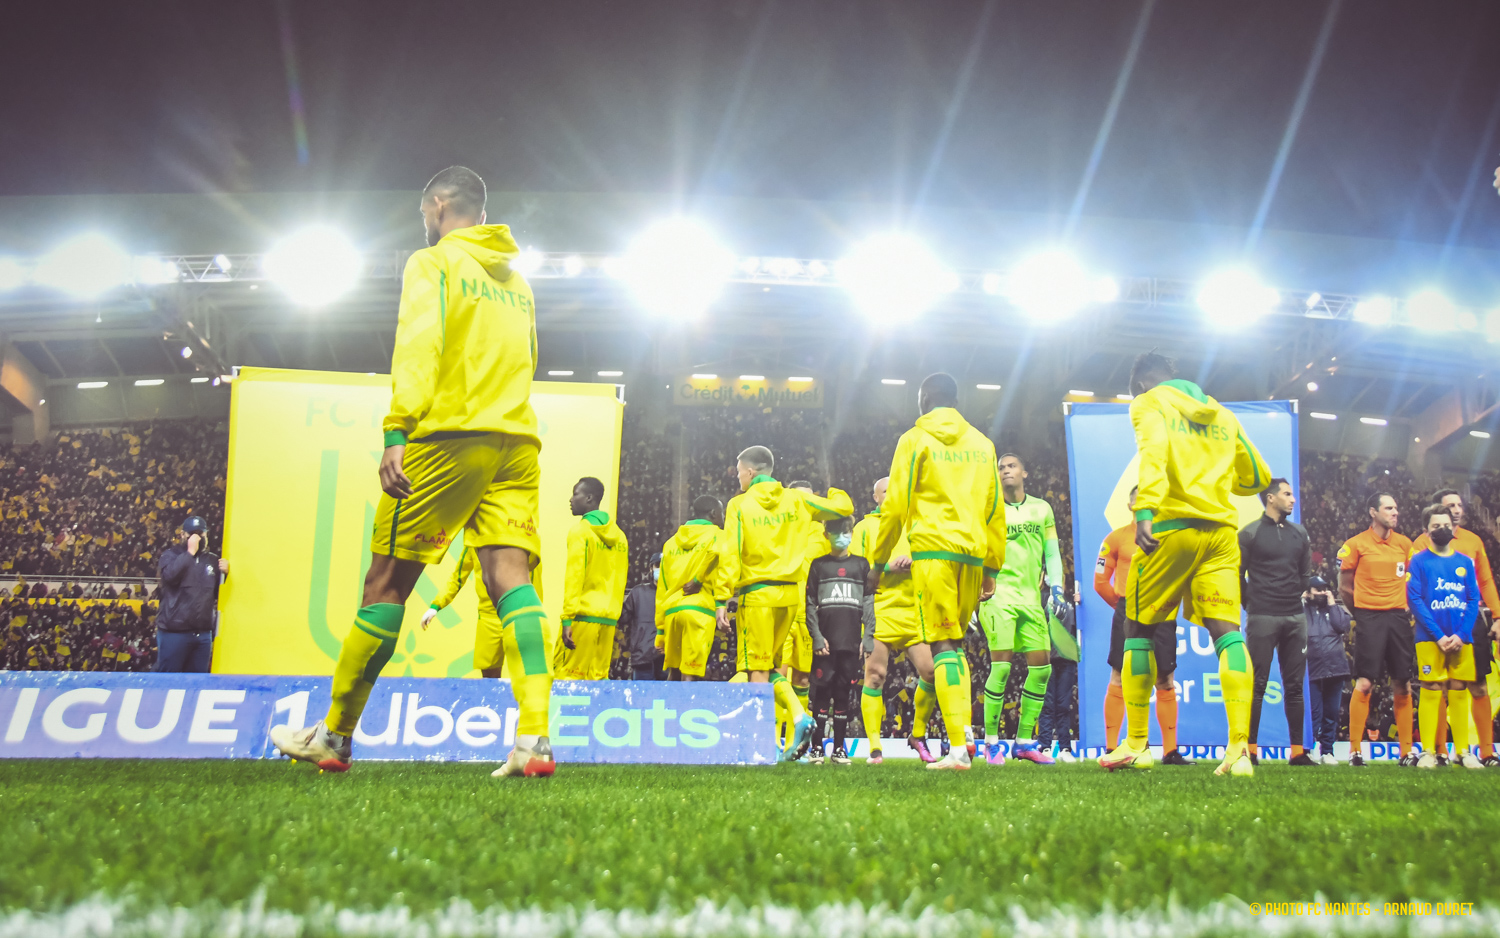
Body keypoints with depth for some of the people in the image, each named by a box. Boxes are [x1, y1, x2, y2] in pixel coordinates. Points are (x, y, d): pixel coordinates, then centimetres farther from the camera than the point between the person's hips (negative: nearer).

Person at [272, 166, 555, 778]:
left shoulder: (433, 262, 4)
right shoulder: (516, 279, 24)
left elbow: (417, 345, -10)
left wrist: (397, 433, -17)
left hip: (448, 435, -6)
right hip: (518, 441, 6)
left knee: (386, 582, 2)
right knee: (512, 579, -6)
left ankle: (333, 737, 11)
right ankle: (534, 740, -22)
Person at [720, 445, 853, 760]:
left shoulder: (738, 505, -4)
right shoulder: (795, 500, 7)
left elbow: (731, 556, -10)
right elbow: (843, 508, 9)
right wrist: (834, 493, 32)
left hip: (756, 594, -5)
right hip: (790, 593, 5)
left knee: (757, 669, -1)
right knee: (770, 665, 16)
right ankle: (799, 715, -6)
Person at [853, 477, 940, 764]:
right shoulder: (865, 527, 12)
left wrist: (912, 563, -2)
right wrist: (888, 567, -10)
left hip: (914, 611, 3)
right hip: (879, 610, -3)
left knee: (930, 670, -9)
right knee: (875, 675, -9)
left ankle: (918, 736, 10)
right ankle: (874, 746, -3)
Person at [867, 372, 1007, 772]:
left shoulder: (914, 440, 3)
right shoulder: (981, 443, 16)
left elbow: (895, 506, -1)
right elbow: (995, 509, 16)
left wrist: (877, 563, 6)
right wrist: (992, 568, 21)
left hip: (932, 550, -5)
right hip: (973, 552, 5)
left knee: (943, 645, -7)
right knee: (955, 641, 18)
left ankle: (958, 749, -14)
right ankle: (964, 725, 5)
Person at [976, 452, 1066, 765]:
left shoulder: (1042, 509, 16)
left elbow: (1051, 552, 16)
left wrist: (1056, 587, 3)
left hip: (1031, 597, 5)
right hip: (999, 592, -4)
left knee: (1042, 666, 0)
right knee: (1001, 665, -13)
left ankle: (1025, 741, 10)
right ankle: (991, 742, -5)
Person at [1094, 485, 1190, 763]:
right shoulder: (1117, 537, 5)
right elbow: (1100, 581, 5)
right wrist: (1123, 605, 6)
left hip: (1162, 617, 3)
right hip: (1128, 615, -3)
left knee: (1166, 682, 4)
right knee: (1120, 680, -6)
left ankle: (1170, 751, 10)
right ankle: (1111, 749, -3)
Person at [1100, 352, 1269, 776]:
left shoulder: (1149, 404, 6)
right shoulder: (1222, 414, 22)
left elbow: (1154, 450, -16)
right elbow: (1258, 476, 26)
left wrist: (1145, 511, -27)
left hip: (1172, 526, -4)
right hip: (1221, 529, 4)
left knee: (1138, 630, 8)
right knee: (1226, 631, -4)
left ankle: (1136, 744, 11)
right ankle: (1240, 748, -18)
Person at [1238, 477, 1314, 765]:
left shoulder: (1299, 533, 14)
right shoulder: (1250, 533, -1)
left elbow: (1305, 573, 21)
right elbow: (1238, 574, 0)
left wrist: (1299, 597, 13)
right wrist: (1252, 605, 1)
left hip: (1295, 618, 5)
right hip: (1262, 619, -5)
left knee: (1294, 685, 5)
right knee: (1257, 685, -4)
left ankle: (1297, 751, 8)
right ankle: (1250, 749, -2)